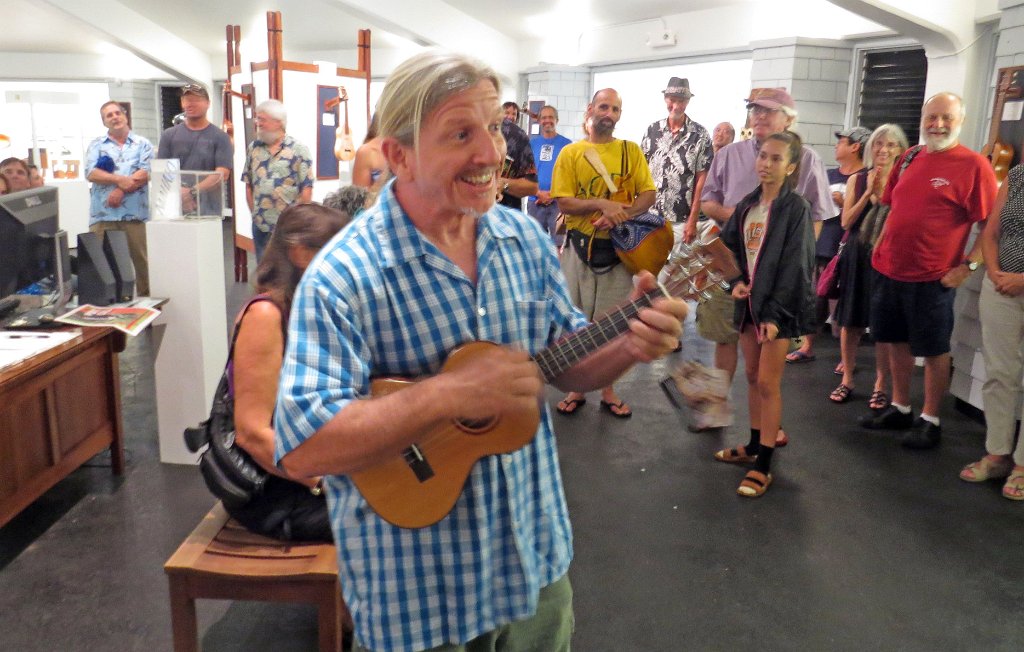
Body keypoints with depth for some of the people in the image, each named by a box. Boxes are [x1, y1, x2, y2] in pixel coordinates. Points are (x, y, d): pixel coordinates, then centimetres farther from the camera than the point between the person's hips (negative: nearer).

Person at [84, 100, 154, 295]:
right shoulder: (96, 145, 15)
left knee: (140, 259, 0)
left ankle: (145, 299, 9)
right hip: (103, 214, 2)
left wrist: (121, 190, -12)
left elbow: (146, 173, -4)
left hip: (135, 213, -2)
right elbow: (91, 173, 0)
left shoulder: (142, 144, 10)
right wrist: (119, 179, -13)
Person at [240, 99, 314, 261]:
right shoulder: (253, 148, 9)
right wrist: (254, 214, 4)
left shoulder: (299, 150, -5)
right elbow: (248, 185, 12)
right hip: (260, 226, 4)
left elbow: (306, 191, -8)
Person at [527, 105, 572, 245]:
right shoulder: (532, 143, 9)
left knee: (558, 243, -5)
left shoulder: (566, 144, 2)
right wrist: (539, 193, -6)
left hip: (559, 200, -2)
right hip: (535, 200, 3)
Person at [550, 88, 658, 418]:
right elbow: (564, 203, -7)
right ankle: (577, 388, 21)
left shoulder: (631, 151, 5)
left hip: (618, 248, 1)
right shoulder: (570, 153, 1)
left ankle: (607, 390, 23)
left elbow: (648, 194, -2)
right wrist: (601, 204, -22)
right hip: (580, 247, -1)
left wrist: (621, 215, -19)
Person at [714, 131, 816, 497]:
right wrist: (736, 281, -5)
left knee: (768, 383, -3)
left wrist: (775, 313, -19)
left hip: (777, 306, -6)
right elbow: (728, 246, 13)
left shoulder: (796, 208, -10)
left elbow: (795, 265, -15)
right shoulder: (747, 205, 8)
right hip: (748, 301, 6)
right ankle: (754, 445, 29)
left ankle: (764, 466, 5)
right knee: (753, 376, 15)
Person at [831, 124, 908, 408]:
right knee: (850, 321, 8)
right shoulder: (857, 179, 6)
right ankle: (847, 380, 21)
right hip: (857, 256, 2)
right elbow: (846, 222, -1)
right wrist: (868, 193, -9)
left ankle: (880, 385, 15)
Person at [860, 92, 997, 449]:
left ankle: (930, 420, 20)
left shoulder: (974, 165, -10)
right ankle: (900, 409, 31)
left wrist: (968, 266, -15)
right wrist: (880, 247, 12)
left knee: (934, 350, 6)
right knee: (898, 341, 16)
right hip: (889, 270, 6)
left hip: (932, 278, -6)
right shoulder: (909, 158, 8)